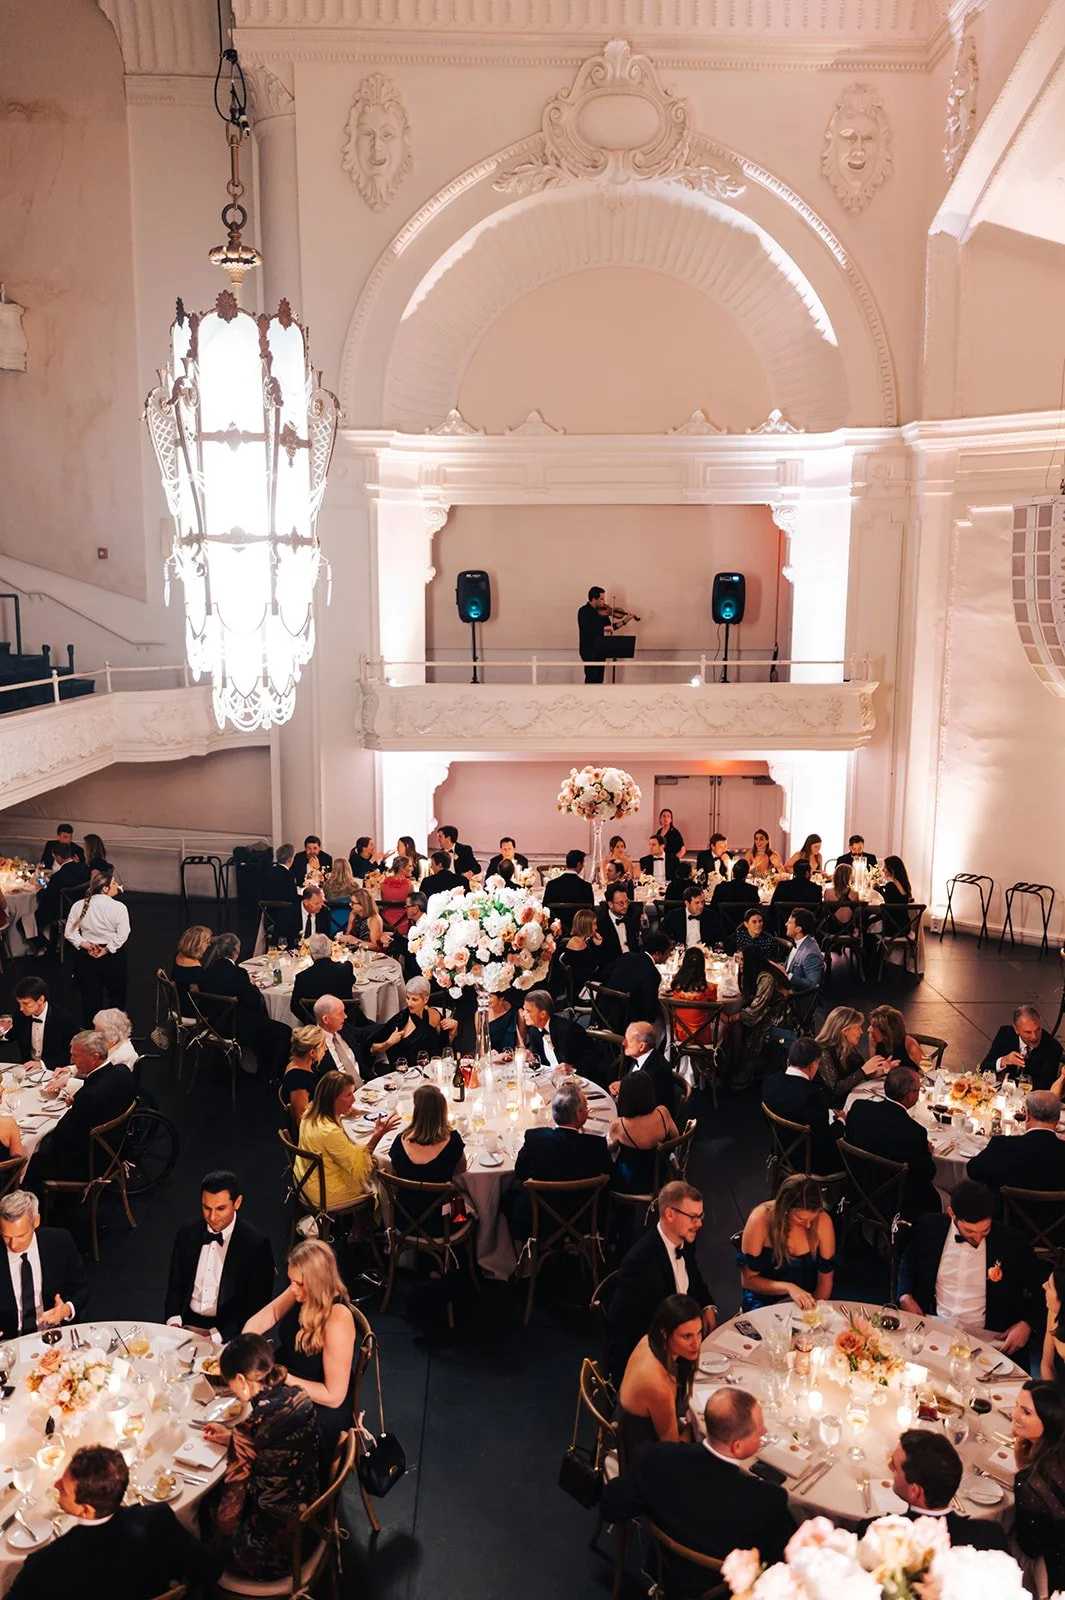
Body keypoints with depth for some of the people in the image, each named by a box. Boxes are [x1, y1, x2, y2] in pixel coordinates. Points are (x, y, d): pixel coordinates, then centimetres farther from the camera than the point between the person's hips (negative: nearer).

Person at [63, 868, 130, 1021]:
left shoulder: (79, 905, -5)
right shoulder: (118, 907, -17)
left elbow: (69, 933, -4)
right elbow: (122, 935, -23)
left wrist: (85, 945, -8)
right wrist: (107, 949, -13)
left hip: (86, 957, 3)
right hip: (113, 957, -3)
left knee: (90, 995, 15)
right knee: (117, 992, 19)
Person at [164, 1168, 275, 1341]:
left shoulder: (256, 1244, -10)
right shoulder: (187, 1233, 5)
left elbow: (256, 1307, -9)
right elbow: (175, 1286, 13)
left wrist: (215, 1335, -19)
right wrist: (174, 1321, -5)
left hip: (228, 1332, -5)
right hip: (187, 1323, 5)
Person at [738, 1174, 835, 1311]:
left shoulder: (823, 1221, -16)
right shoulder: (761, 1220, -22)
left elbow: (825, 1279, -4)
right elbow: (748, 1279, -14)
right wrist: (788, 1288, -26)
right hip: (766, 1301, -2)